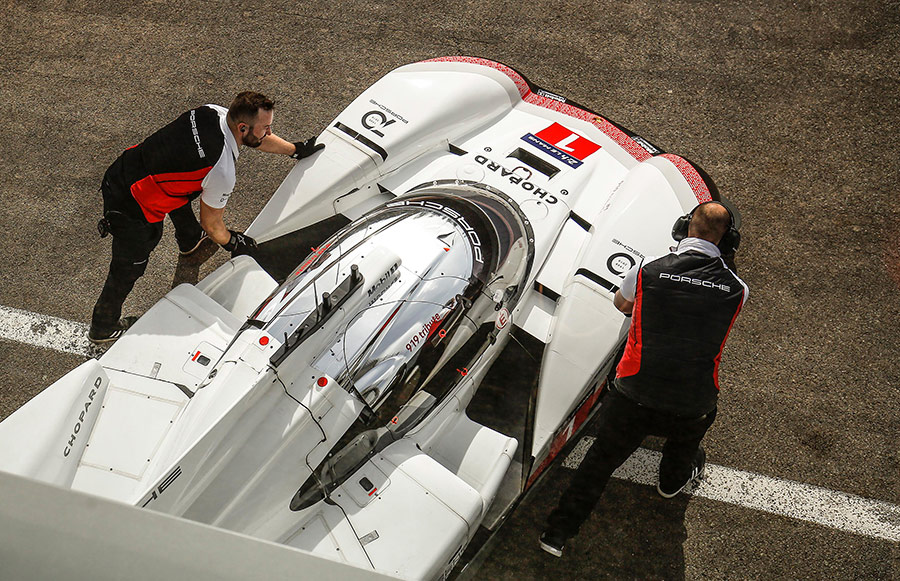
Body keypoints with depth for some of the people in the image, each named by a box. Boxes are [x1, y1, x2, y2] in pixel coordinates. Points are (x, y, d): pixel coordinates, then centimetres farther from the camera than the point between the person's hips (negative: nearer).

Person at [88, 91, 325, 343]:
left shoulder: (213, 113, -9)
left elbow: (256, 139, 13)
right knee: (128, 270, 16)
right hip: (129, 209, -8)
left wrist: (296, 149, 26)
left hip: (122, 169, 8)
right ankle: (103, 327, 40)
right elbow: (211, 224, -11)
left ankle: (190, 240, 65)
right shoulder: (222, 171, -29)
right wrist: (233, 243, 10)